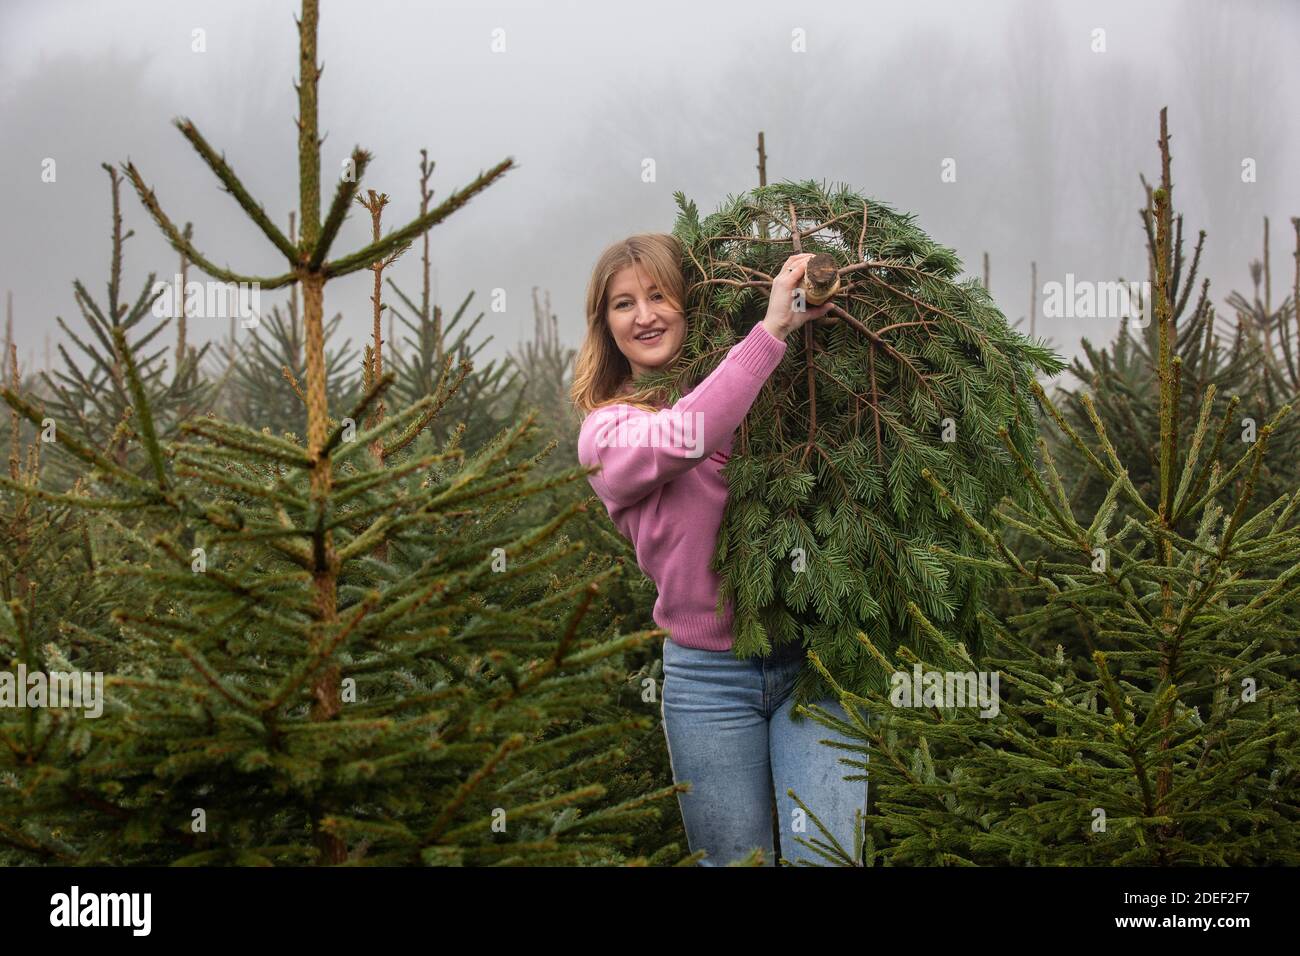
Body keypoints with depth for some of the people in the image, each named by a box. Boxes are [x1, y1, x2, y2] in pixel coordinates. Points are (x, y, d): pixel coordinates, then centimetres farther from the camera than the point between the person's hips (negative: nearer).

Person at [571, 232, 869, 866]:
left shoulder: (759, 396, 11)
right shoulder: (608, 430, 0)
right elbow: (682, 437, -22)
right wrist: (771, 330, -25)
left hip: (811, 654, 1)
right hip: (711, 676, -1)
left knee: (823, 856, -10)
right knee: (734, 860, 7)